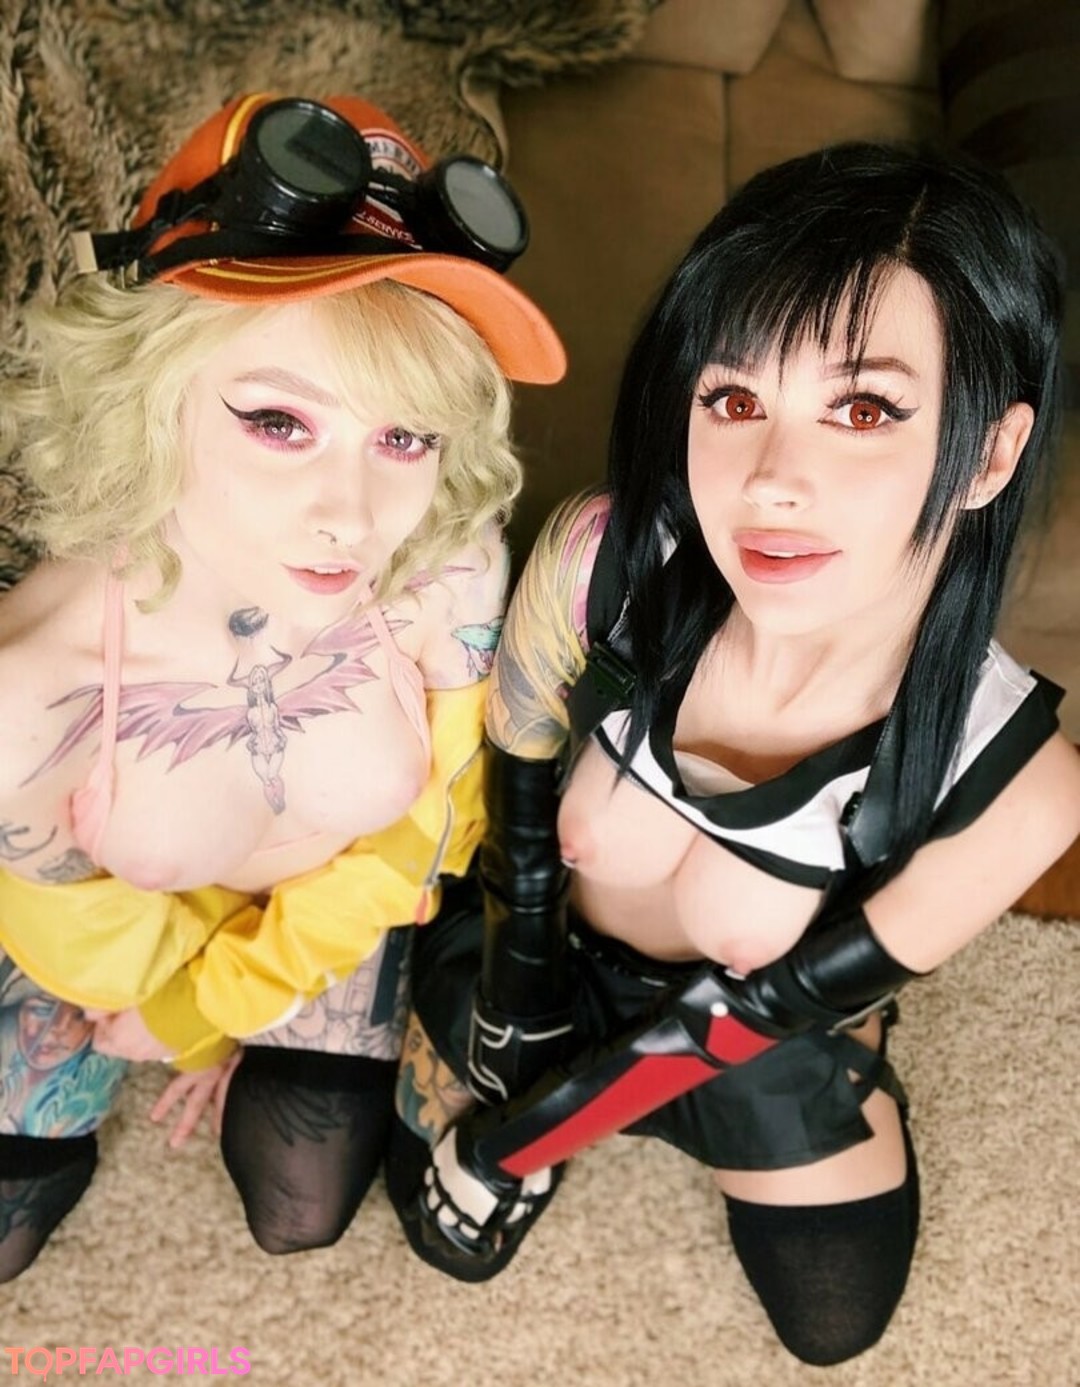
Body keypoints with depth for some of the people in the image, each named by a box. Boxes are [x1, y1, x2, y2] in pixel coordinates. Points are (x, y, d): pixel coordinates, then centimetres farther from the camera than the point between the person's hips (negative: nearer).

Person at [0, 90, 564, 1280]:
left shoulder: (450, 569, -36)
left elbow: (432, 816, -16)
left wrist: (224, 998, -7)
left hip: (331, 902, 1)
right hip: (128, 919, 0)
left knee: (301, 1215, 10)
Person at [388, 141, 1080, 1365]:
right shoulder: (597, 564, -36)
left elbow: (765, 1005, -22)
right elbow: (515, 808, -14)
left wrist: (506, 1143, -14)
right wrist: (517, 1023, -7)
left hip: (766, 1030, 0)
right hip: (541, 951, 1)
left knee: (836, 1328, 21)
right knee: (457, 1241, 12)